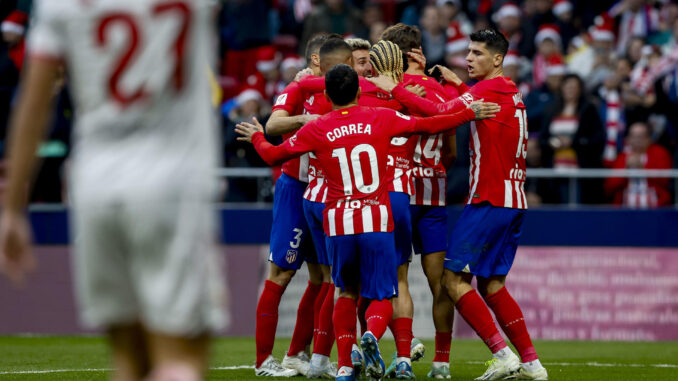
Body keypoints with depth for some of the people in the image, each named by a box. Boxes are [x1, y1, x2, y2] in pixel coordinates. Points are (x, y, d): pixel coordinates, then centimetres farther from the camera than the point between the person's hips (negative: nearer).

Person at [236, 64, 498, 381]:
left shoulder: (316, 130, 2)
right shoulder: (382, 119, 2)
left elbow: (273, 154, 12)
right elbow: (429, 125, 4)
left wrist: (256, 137, 33)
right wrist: (470, 114, 16)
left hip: (338, 224, 1)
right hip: (377, 222, -1)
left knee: (347, 292, 20)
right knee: (382, 296, 5)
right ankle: (372, 335, -29)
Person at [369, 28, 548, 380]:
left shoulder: (490, 89, -11)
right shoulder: (510, 93, 16)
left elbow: (441, 114, -19)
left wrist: (395, 90, -14)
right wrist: (458, 84, 21)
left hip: (489, 202, -9)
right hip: (513, 202, 9)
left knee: (454, 278, -7)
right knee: (492, 285, 12)